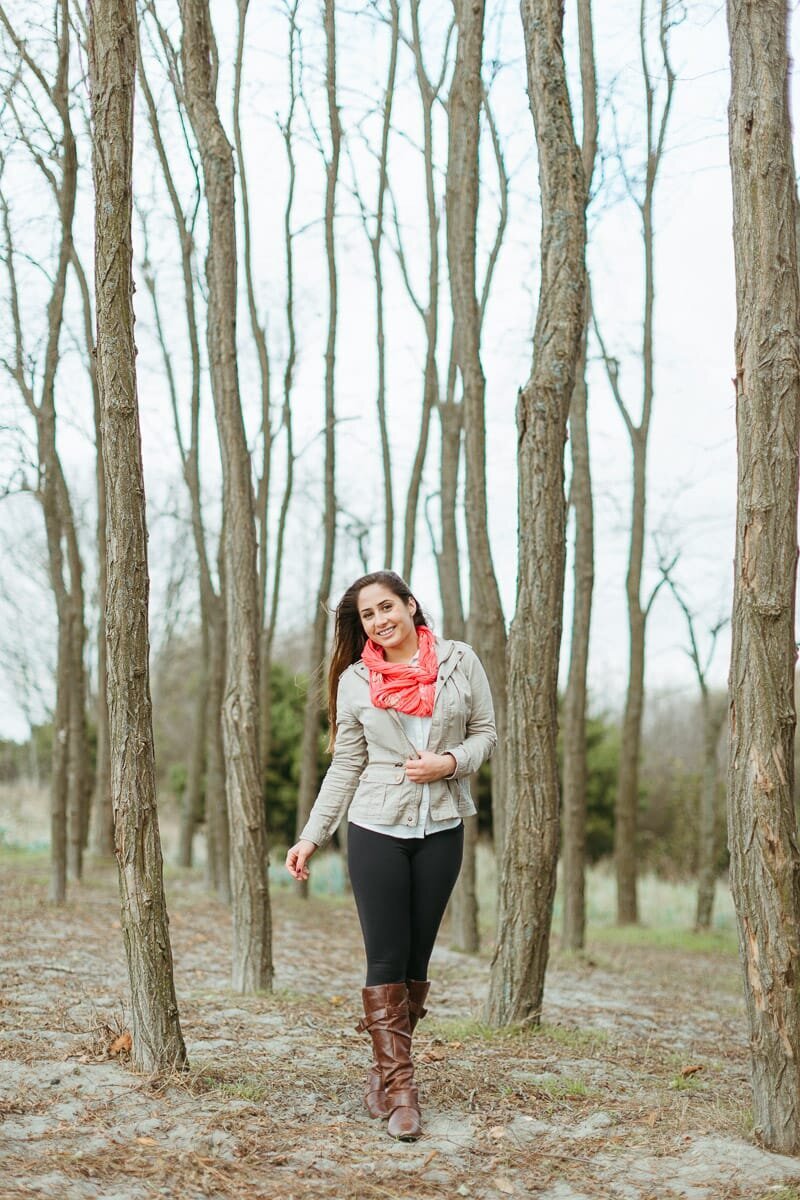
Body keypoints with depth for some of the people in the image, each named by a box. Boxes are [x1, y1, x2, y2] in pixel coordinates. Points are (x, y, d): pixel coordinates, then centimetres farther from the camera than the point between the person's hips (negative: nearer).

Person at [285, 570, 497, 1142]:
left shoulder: (459, 661, 2)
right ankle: (400, 1087, -1)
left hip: (441, 830, 1)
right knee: (387, 960, -4)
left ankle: (386, 1070, 19)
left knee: (417, 959, 6)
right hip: (377, 829, -1)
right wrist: (312, 836, 0)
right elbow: (345, 768, 5)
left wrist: (451, 762, -12)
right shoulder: (355, 680, 2)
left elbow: (486, 733, 8)